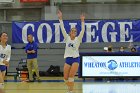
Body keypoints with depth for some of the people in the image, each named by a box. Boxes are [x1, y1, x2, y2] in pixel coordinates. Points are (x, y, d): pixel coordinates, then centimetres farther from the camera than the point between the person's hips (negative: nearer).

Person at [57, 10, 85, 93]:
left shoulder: (78, 39, 0)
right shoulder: (67, 38, 6)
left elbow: (82, 30, -11)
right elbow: (63, 29, 1)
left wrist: (82, 21, -21)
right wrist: (60, 19, -6)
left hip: (75, 59, -3)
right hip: (68, 59, 3)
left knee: (71, 77, -13)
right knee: (65, 78, 1)